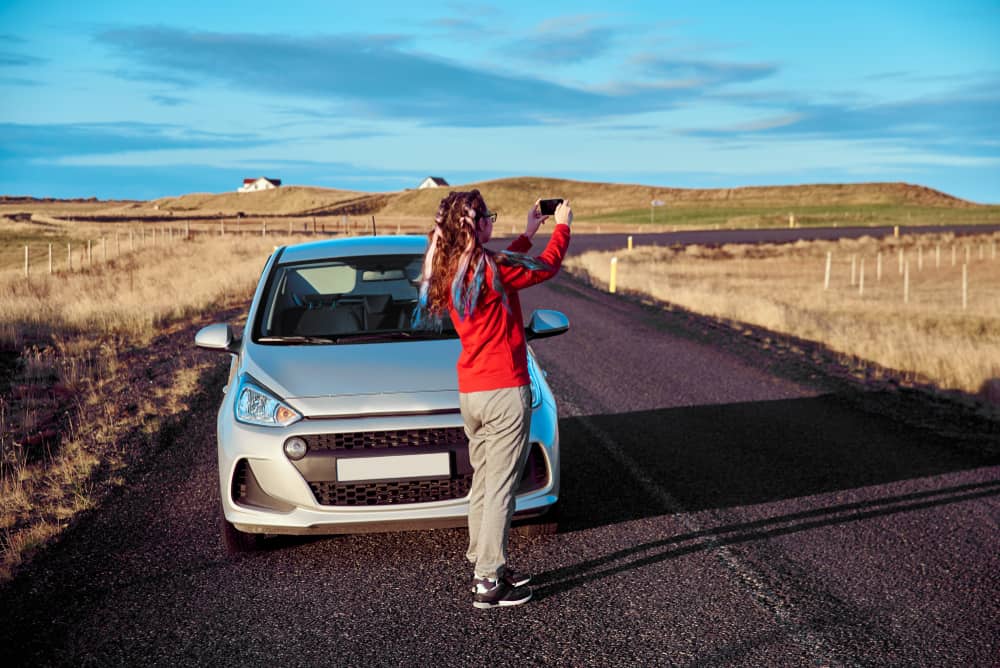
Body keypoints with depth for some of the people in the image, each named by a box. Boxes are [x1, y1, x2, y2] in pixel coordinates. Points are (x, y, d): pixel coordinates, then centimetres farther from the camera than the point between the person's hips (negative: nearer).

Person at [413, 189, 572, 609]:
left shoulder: (447, 271, 6)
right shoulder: (491, 268, -18)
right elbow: (547, 267, -4)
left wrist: (527, 235, 27)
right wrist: (562, 226, 13)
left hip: (470, 393, 8)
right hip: (505, 391, -8)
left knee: (483, 482, 19)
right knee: (500, 488, -4)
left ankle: (481, 565, 27)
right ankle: (488, 583, -1)